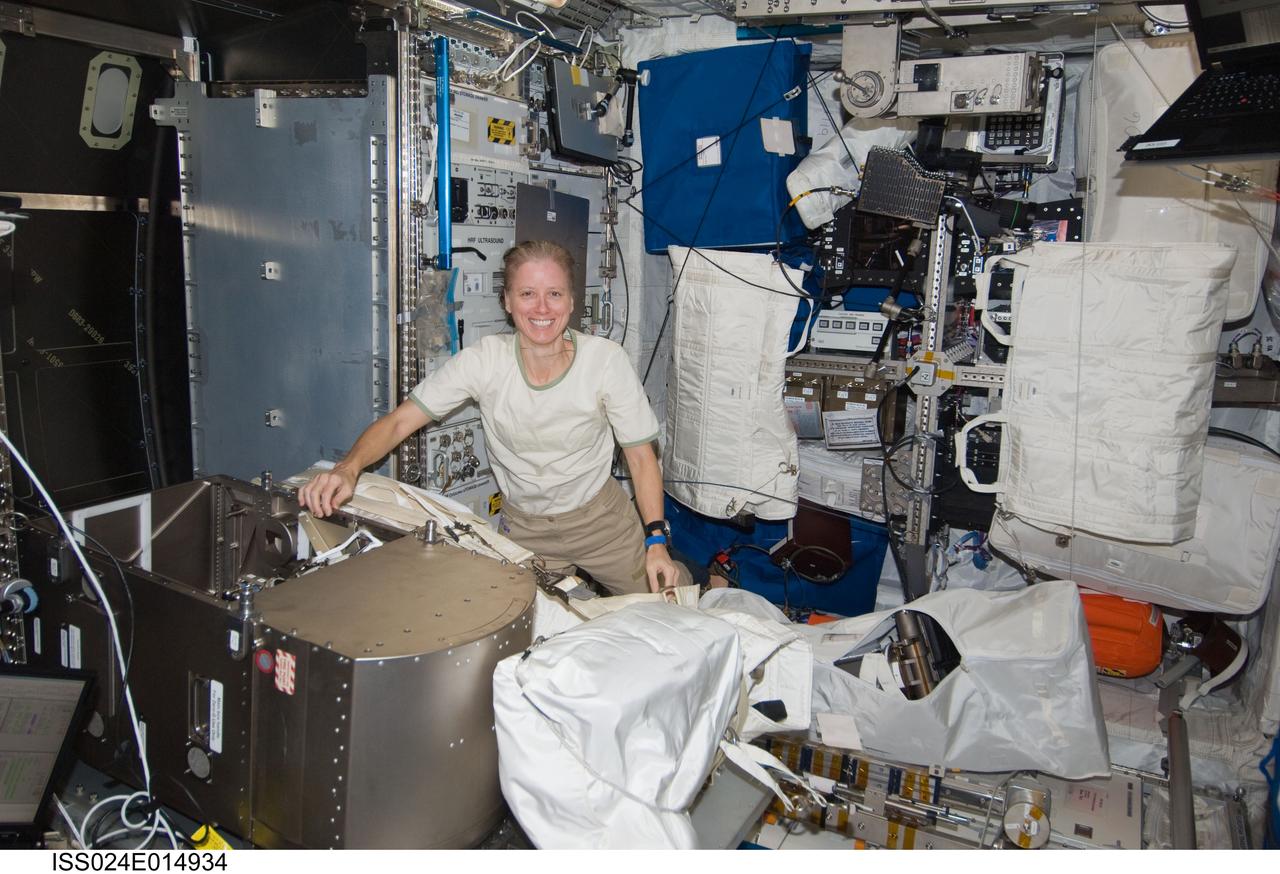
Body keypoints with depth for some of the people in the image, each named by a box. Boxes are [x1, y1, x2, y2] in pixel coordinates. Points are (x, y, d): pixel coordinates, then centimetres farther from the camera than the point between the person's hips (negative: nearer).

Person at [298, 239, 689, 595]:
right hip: (523, 526, 0)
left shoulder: (606, 360, -19)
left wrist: (656, 540, -18)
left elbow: (641, 456, -11)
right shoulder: (483, 361, -18)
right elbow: (399, 421, -16)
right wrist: (349, 468, -35)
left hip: (600, 517, 0)